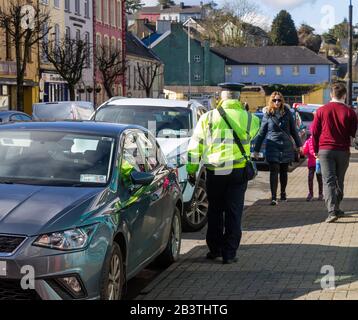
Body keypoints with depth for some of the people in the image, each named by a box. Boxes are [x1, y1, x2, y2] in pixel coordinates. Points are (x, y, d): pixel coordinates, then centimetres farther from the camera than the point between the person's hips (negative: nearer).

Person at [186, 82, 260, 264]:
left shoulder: (208, 117, 0)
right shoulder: (249, 118, -1)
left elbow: (195, 146, 2)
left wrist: (191, 170, 10)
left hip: (214, 172, 1)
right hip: (238, 171, -1)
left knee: (215, 212, 15)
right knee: (234, 213, 5)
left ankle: (215, 249, 22)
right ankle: (229, 253, 5)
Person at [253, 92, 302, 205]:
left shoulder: (287, 113, 4)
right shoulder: (267, 114, 2)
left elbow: (293, 130, 12)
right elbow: (262, 133, 7)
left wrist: (299, 144, 13)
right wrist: (256, 149, 7)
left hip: (286, 146, 2)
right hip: (272, 147, -2)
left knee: (284, 172, 10)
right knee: (274, 172, -9)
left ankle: (283, 193, 27)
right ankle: (273, 197, -11)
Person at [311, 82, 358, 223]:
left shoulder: (322, 110, -3)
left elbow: (314, 132, 2)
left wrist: (316, 149, 12)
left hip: (325, 150, -1)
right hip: (343, 151, 1)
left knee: (328, 181, -3)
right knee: (339, 181, 16)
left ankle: (332, 211, -17)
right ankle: (336, 208, 23)